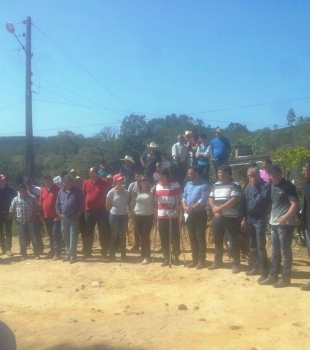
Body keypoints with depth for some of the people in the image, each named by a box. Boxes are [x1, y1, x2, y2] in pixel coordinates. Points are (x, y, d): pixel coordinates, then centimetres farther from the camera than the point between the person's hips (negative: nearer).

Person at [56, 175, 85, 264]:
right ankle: (68, 254, 21)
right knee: (66, 237, 10)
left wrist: (78, 213, -11)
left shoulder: (78, 191, -3)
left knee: (73, 236, -5)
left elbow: (82, 204, -4)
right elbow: (57, 204, 15)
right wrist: (59, 213, 4)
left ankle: (73, 255, -1)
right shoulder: (61, 191, 10)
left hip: (74, 217, -4)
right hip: (64, 217, 5)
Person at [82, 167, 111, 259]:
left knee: (103, 232, 3)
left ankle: (104, 252, 13)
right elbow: (83, 196, 10)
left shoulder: (105, 182, -3)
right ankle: (87, 252, 19)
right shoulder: (86, 183, 7)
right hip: (89, 211, 3)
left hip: (101, 211, -3)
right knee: (88, 233, 9)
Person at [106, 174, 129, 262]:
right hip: (114, 216, -4)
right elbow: (107, 205, -3)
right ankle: (112, 256, 13)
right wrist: (113, 211, 3)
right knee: (114, 236, 4)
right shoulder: (111, 192, -10)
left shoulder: (126, 192, 2)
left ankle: (123, 256, 17)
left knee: (123, 236, 10)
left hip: (124, 215, 4)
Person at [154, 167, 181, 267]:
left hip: (172, 215, -5)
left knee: (175, 237, 1)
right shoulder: (158, 185, 12)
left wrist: (176, 211, -18)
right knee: (163, 238, 8)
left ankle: (176, 257, 16)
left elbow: (178, 199, -9)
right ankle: (166, 258, 17)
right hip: (161, 215, 5)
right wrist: (153, 194, 1)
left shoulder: (175, 184, -5)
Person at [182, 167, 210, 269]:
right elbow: (184, 197, 11)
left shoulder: (204, 185, -10)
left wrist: (192, 208, -19)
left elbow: (203, 200, -18)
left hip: (200, 214, -7)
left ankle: (201, 260, 5)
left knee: (200, 237, -3)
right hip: (189, 214, 7)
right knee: (192, 238, 10)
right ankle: (195, 260, 18)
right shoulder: (187, 184, 13)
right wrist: (185, 207, -8)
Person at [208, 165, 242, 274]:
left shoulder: (235, 185, -7)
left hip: (230, 218, -6)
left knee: (233, 242, -1)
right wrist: (215, 210, -7)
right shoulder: (216, 185, 12)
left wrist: (219, 208, -16)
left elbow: (234, 201, -17)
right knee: (217, 240, 14)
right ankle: (217, 261, 27)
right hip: (217, 217, 6)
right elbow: (210, 199, 11)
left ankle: (235, 264, 10)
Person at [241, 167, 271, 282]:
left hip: (260, 219, -7)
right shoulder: (249, 186, 9)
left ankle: (263, 271, 0)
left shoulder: (266, 185, -9)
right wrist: (244, 218, 12)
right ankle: (256, 267, 25)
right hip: (250, 219, 7)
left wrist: (255, 187, -15)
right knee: (252, 245, 13)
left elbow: (262, 199, -22)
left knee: (260, 246, -7)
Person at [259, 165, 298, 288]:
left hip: (286, 223, -8)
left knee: (285, 251, -1)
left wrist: (285, 218, -26)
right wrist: (272, 216, 14)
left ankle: (285, 278, 8)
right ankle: (273, 277, 21)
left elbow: (295, 205, -17)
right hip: (274, 223, 8)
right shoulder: (272, 186, 13)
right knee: (275, 251, 13)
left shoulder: (288, 186, -11)